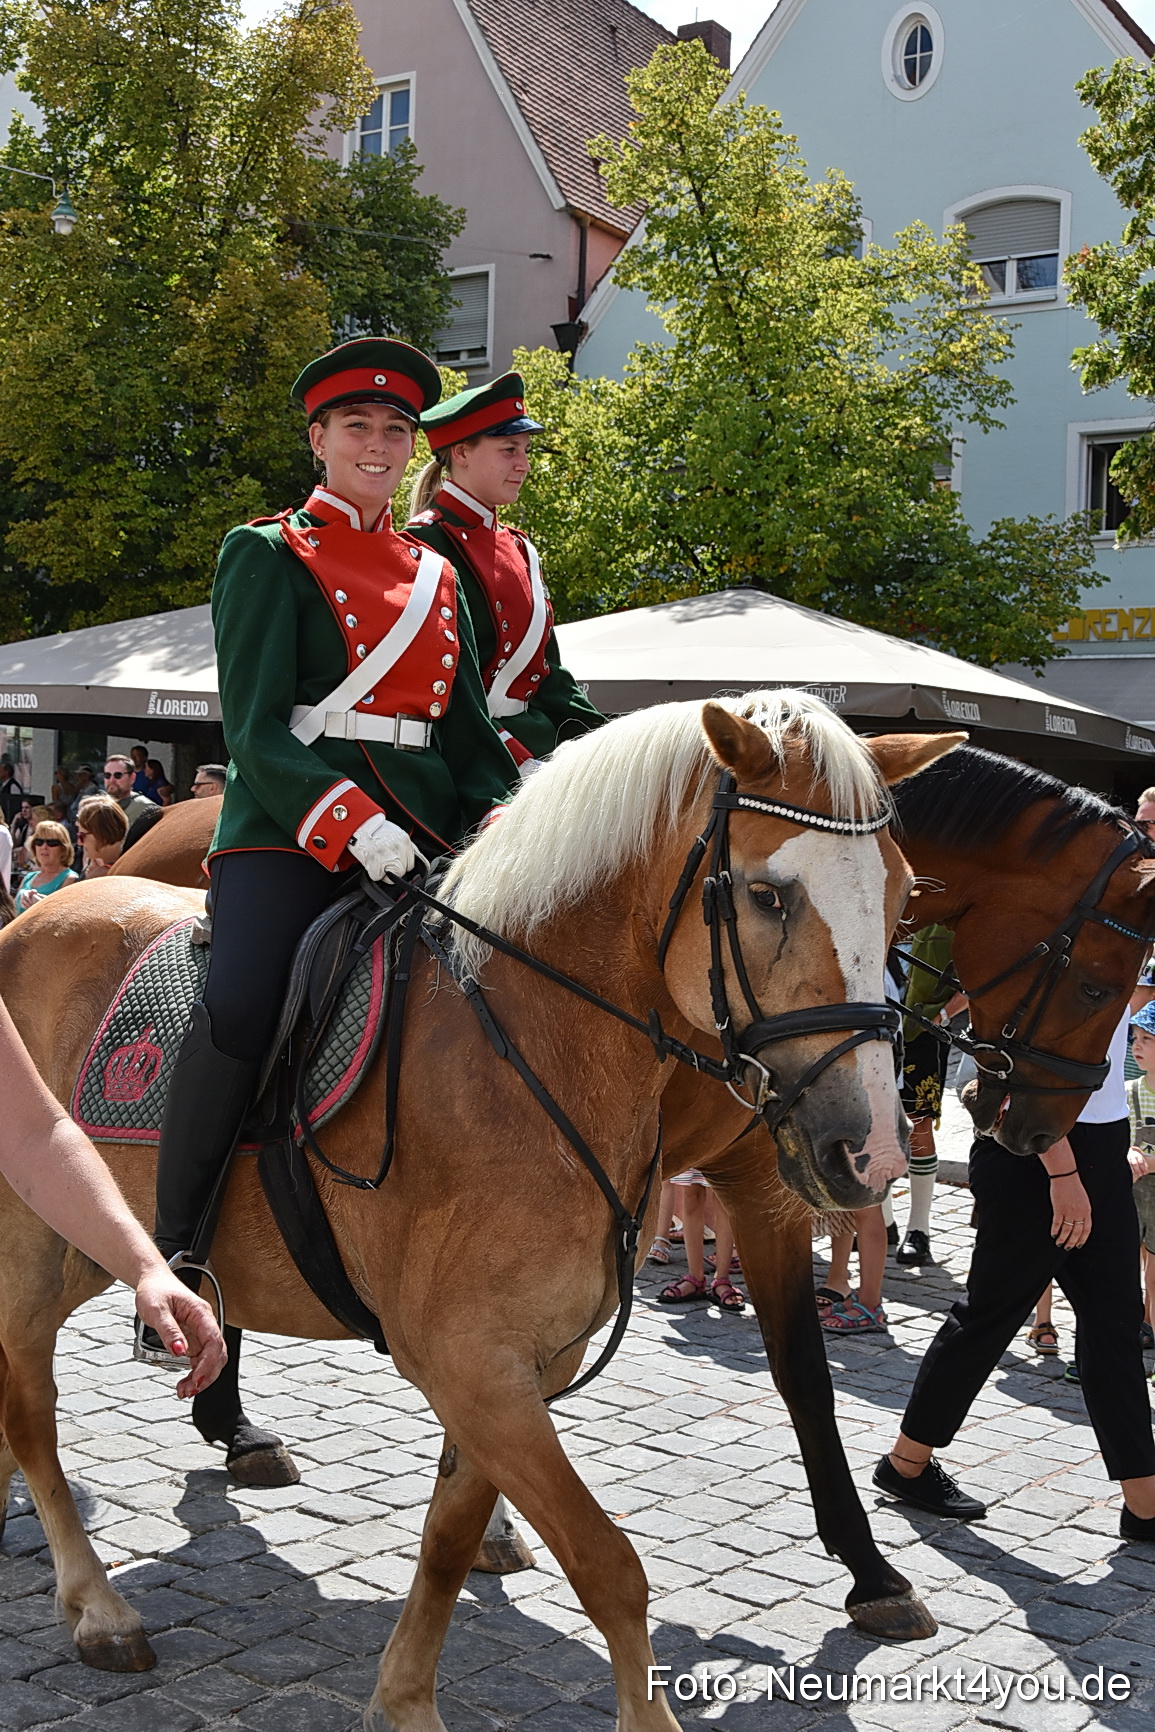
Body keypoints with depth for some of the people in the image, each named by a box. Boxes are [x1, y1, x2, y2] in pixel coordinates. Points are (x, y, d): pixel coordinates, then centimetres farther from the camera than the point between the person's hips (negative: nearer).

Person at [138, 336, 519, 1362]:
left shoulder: (436, 574, 21)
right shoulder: (269, 554, 5)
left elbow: (467, 728, 20)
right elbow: (255, 727, -7)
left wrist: (505, 813, -1)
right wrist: (344, 815, -23)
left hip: (421, 827, 6)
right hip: (290, 821, -5)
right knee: (239, 1008, -30)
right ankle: (176, 1246, -11)